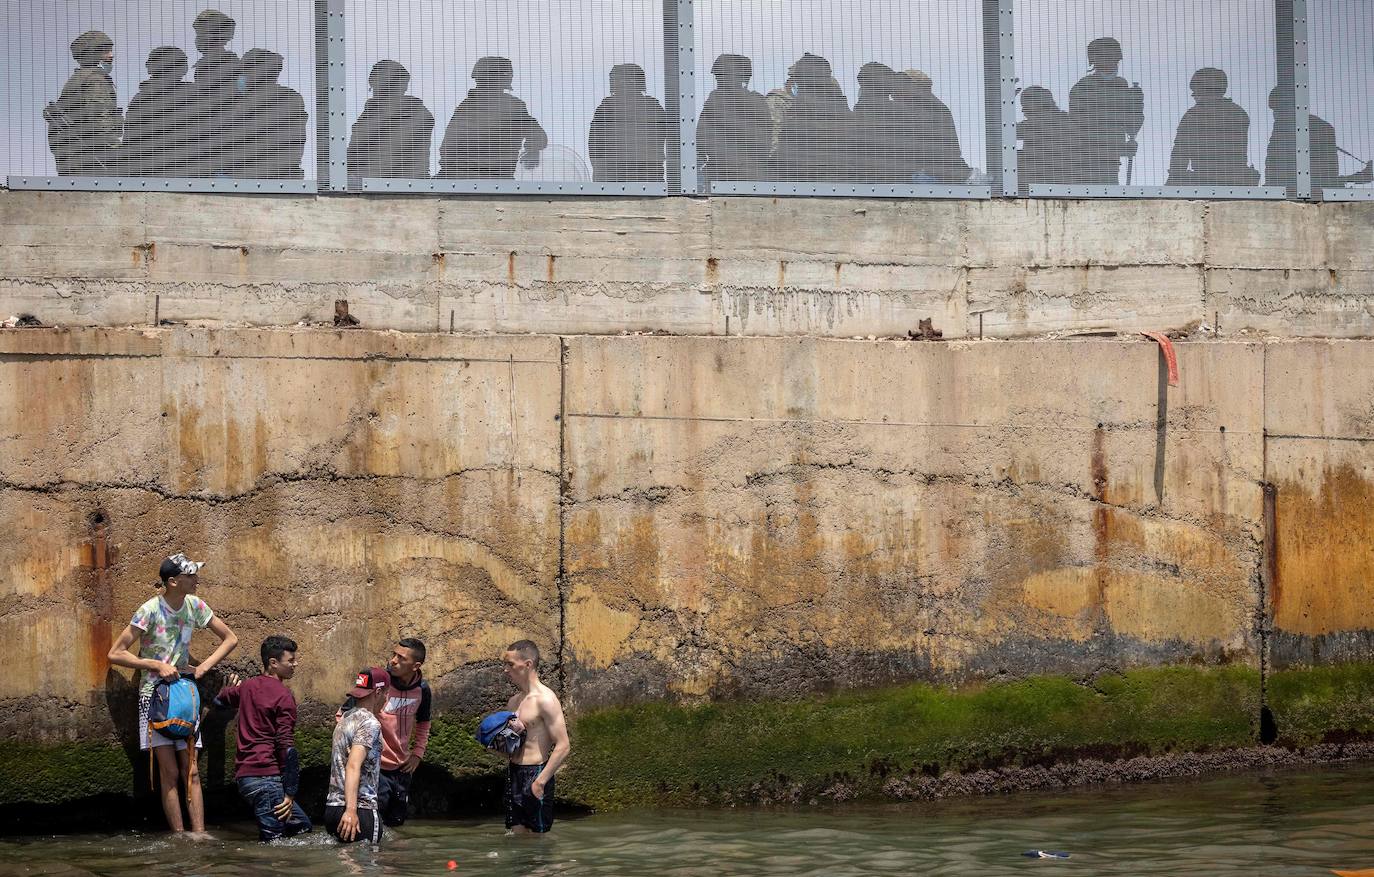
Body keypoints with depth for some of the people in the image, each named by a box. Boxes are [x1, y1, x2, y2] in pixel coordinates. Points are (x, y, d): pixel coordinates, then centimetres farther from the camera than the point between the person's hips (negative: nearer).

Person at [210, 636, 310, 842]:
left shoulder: (248, 687, 14)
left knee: (302, 826, 13)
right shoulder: (283, 695, -9)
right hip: (266, 776, -9)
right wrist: (290, 793, -14)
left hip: (244, 774, 9)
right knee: (272, 839, -10)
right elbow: (286, 745, -14)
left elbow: (219, 701, 35)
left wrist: (231, 688, 58)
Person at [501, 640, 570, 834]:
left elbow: (563, 746, -18)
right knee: (517, 832, 8)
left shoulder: (544, 699, -12)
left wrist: (540, 782, -20)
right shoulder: (514, 701, 14)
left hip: (535, 772, -8)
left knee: (540, 836, -4)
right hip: (513, 772, 8)